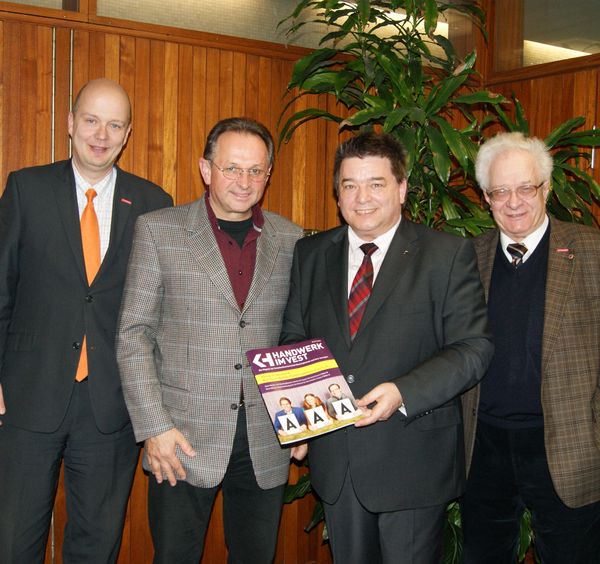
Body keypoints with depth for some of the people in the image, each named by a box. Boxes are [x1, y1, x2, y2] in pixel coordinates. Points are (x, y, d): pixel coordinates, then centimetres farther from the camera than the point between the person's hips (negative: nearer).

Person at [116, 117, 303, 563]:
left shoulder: (290, 240, 5)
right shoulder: (158, 230, -2)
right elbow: (134, 334, -4)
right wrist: (154, 426, -10)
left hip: (266, 443, 3)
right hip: (183, 441, -2)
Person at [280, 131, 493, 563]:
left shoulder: (449, 255, -6)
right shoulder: (310, 254, 7)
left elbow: (474, 347, -11)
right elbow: (294, 338, 12)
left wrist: (403, 393, -25)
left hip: (414, 462, -4)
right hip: (334, 458, 4)